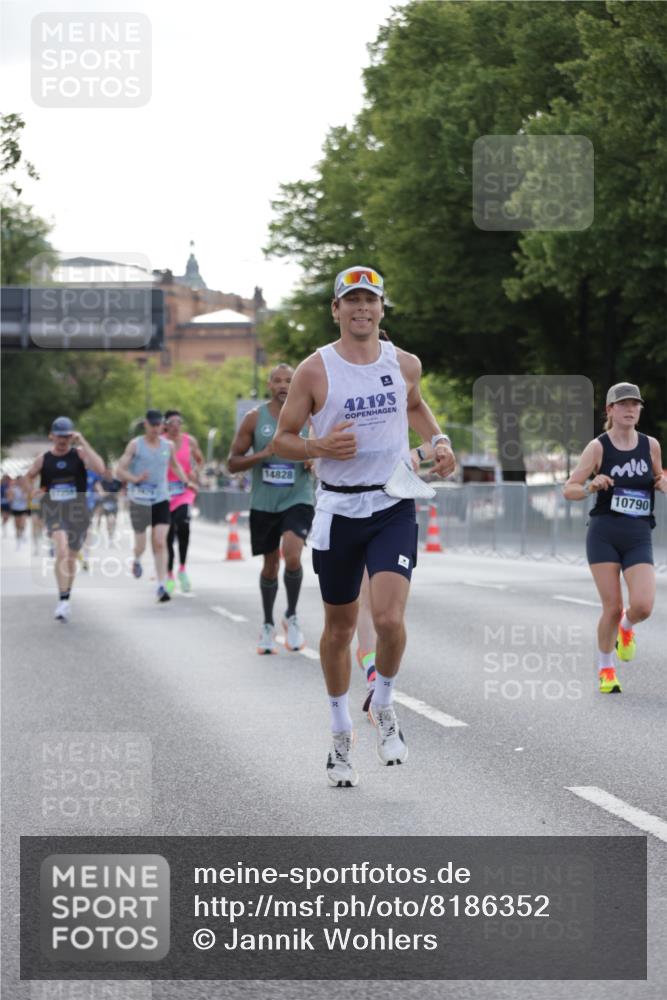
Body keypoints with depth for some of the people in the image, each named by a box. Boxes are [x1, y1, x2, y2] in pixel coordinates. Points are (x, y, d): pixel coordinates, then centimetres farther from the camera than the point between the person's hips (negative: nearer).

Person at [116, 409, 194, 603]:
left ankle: (162, 587, -11)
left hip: (161, 499, 2)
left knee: (160, 543, -10)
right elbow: (119, 470, -4)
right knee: (141, 544, 6)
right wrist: (135, 479, -22)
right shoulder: (135, 445, -2)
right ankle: (137, 561, 43)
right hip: (139, 500, -2)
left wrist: (186, 481, 15)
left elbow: (175, 465, 28)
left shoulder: (168, 446, 8)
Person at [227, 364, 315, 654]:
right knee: (270, 564, 10)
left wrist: (314, 462, -12)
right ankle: (268, 625, 29)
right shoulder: (254, 418, 0)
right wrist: (262, 454, -15)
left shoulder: (309, 417, 1)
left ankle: (291, 617, -2)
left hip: (298, 500, -1)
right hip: (263, 503, 1)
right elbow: (232, 463, 1)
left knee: (292, 555, -22)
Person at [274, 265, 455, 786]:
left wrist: (439, 439, 9)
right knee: (339, 628, 10)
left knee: (390, 619, -17)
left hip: (394, 506, 1)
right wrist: (320, 446, -19)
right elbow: (283, 439, 1)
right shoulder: (314, 370, -6)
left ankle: (384, 707, 11)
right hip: (338, 508, 0)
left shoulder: (405, 364, 3)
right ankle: (341, 732, 29)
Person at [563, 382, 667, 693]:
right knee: (612, 608, -5)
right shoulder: (598, 447, -3)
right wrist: (591, 487, -22)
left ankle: (626, 627, 23)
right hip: (604, 534, -2)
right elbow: (568, 490, -1)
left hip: (639, 537, 2)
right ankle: (605, 670, 19)